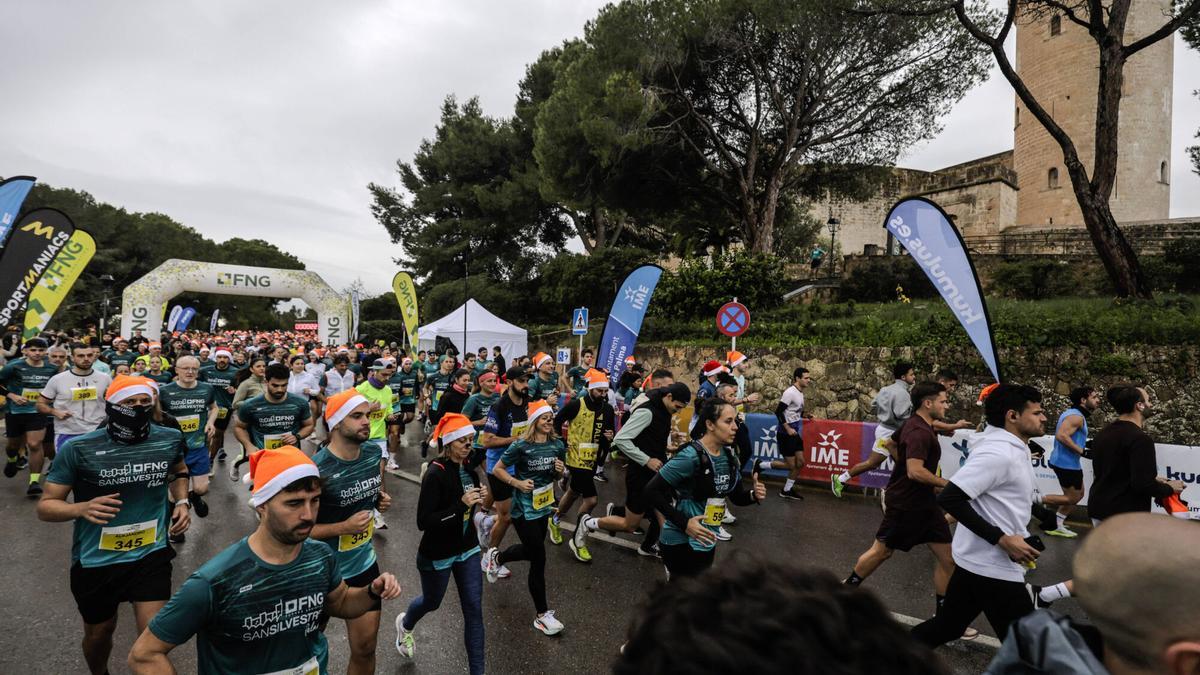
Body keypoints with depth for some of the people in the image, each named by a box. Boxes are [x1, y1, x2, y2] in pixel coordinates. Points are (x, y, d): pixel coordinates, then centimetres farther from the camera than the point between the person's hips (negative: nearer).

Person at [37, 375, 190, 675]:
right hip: (96, 560, 0)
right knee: (99, 634, 23)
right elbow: (45, 506, -9)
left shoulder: (170, 439, -7)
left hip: (151, 554, 0)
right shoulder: (78, 448, -15)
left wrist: (181, 501, -1)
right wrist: (82, 508, -29)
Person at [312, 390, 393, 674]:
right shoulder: (316, 469, -26)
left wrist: (381, 497, -3)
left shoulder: (374, 451, -7)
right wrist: (344, 527, -26)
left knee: (365, 648, 14)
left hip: (364, 563, 5)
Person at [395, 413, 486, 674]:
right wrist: (461, 505, -32)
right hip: (437, 554, -5)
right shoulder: (435, 474, -24)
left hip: (468, 549, 5)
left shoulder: (469, 468, -4)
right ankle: (405, 624, 56)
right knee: (432, 602, 22)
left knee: (474, 609, 4)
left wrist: (479, 497, -9)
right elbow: (424, 521, -26)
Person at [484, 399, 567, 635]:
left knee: (531, 550, 23)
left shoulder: (557, 445, -2)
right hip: (524, 509, -7)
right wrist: (517, 483, -22)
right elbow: (496, 469, -10)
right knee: (539, 559, -3)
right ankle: (542, 614, 13)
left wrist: (559, 471, -11)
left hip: (544, 506, 7)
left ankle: (496, 557, 54)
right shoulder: (522, 446, -19)